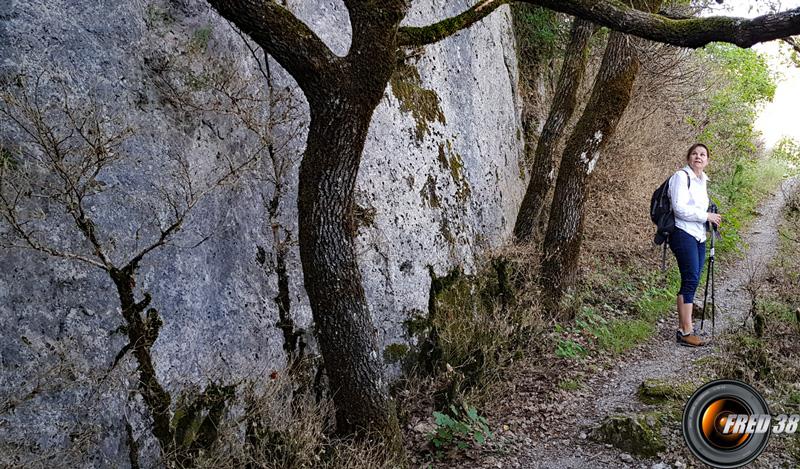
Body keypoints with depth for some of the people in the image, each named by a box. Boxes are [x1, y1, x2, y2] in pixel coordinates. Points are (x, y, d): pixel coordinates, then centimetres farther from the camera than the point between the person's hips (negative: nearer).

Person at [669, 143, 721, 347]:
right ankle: (686, 332, -9)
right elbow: (680, 208, -17)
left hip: (699, 236, 8)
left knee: (692, 281, 7)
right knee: (691, 280, -12)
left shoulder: (703, 180, 18)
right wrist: (706, 216, -12)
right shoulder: (681, 176, -7)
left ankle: (682, 328, 11)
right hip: (684, 234, -8)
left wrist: (711, 218, 11)